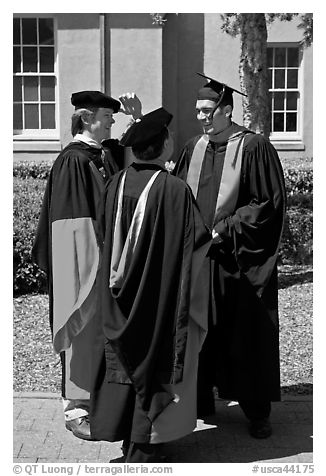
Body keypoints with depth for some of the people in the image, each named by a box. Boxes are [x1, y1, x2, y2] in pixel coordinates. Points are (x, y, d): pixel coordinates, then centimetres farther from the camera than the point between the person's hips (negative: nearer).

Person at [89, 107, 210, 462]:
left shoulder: (116, 184, -3)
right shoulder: (175, 190, -18)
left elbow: (109, 237, 7)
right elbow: (198, 239, -12)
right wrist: (217, 237, 9)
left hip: (119, 297, 5)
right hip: (158, 296, -5)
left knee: (125, 360, 18)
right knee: (154, 363, 9)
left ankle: (126, 436, 31)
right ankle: (142, 449, 19)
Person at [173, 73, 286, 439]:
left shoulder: (253, 147, -7)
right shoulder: (193, 149, 9)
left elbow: (269, 203, -9)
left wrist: (224, 230, -14)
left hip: (238, 261, -5)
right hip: (197, 257, 5)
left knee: (246, 334, 4)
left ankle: (257, 411, 18)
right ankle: (200, 400, 25)